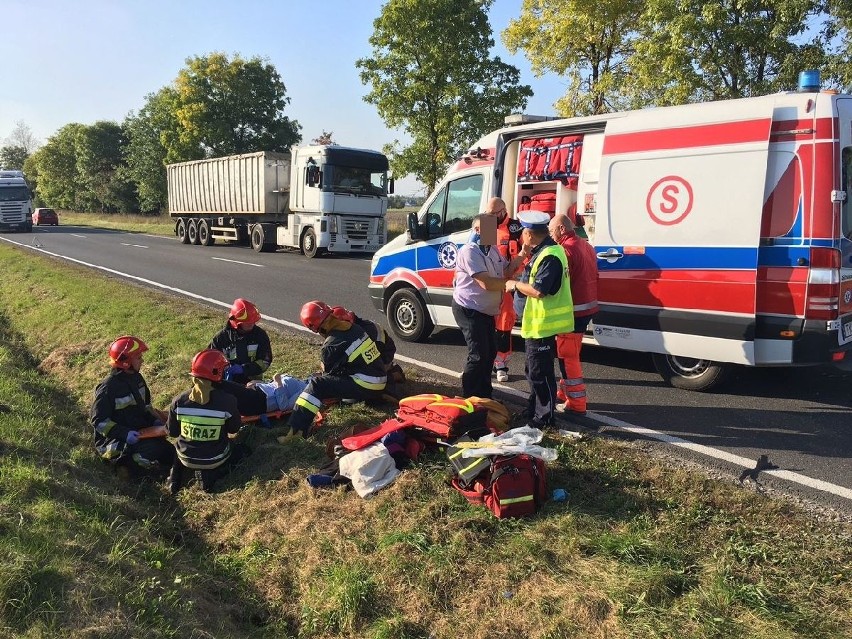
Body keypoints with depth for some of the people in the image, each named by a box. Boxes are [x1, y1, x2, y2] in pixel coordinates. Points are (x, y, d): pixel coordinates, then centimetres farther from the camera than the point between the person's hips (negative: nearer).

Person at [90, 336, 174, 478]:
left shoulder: (137, 378, 5)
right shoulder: (108, 388, -20)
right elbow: (99, 421, -19)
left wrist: (154, 420, 0)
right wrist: (125, 434, -29)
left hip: (138, 433, 8)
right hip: (113, 441, -8)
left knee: (169, 454, -3)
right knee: (153, 453, -29)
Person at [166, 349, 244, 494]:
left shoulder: (179, 401, -17)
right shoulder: (227, 401, -23)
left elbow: (172, 432, -3)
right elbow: (234, 429, -6)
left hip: (186, 458, 2)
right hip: (215, 459, -2)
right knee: (238, 448, 29)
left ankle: (176, 475, 12)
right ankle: (213, 473, 5)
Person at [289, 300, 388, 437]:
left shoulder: (331, 345, -16)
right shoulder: (354, 327, 4)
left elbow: (328, 371, 0)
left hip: (366, 387, -8)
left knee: (316, 384, -15)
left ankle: (296, 429, -23)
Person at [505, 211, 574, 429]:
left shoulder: (549, 256, -22)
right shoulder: (543, 252, 11)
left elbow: (538, 290, -28)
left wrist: (516, 284, -14)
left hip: (543, 324, -11)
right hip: (539, 322, 11)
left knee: (540, 372, -1)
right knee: (534, 370, 22)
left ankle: (544, 418, 10)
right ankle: (534, 409, 36)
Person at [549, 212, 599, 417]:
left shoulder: (567, 249, -18)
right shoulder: (586, 245, 12)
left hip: (573, 311, -10)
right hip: (588, 307, 10)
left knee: (568, 357, -2)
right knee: (570, 354, 21)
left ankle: (576, 405, 3)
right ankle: (565, 393, 32)